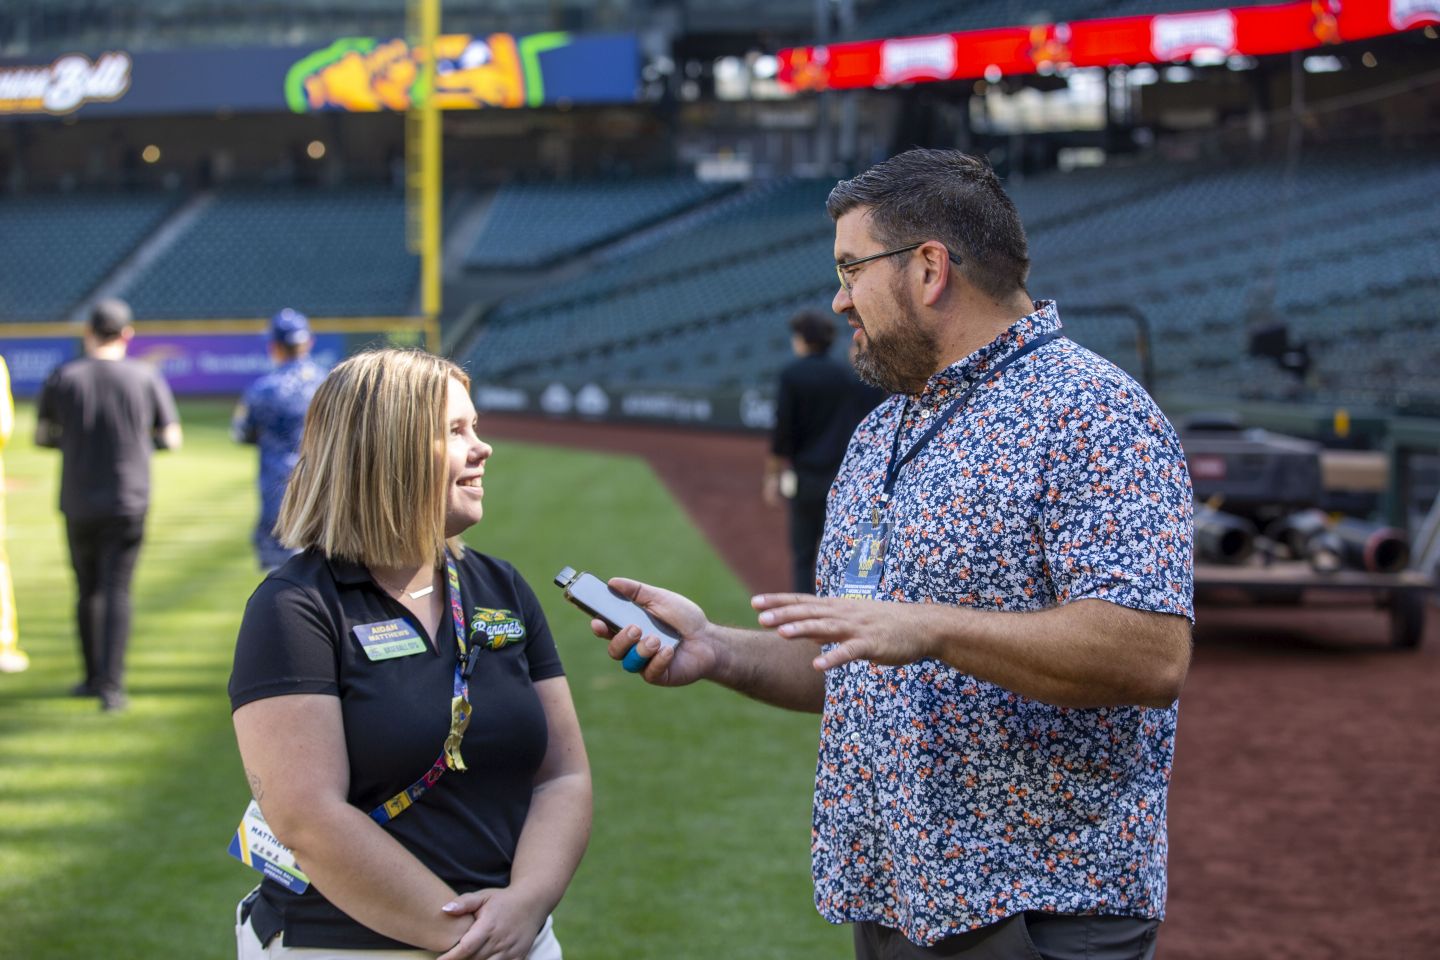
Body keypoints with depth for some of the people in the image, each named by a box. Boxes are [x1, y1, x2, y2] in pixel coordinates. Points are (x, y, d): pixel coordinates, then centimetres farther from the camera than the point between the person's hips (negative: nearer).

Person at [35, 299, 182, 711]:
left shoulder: (62, 378, -3)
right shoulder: (146, 378, -4)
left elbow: (42, 437, 6)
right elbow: (171, 440, 1)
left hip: (78, 504, 1)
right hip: (128, 503, -1)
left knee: (88, 590, 15)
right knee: (117, 590, -1)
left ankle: (95, 677, 25)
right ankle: (111, 684, -11)